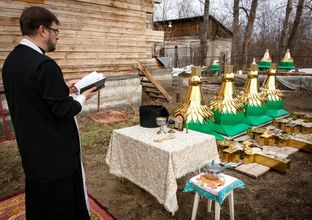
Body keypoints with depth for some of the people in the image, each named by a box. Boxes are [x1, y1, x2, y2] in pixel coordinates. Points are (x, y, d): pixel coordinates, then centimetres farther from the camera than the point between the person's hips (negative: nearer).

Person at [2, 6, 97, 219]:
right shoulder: (44, 64, -25)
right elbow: (64, 111, -22)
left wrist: (62, 88, 8)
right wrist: (83, 97, -5)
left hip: (32, 146, 9)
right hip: (56, 150, -9)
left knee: (39, 201, 25)